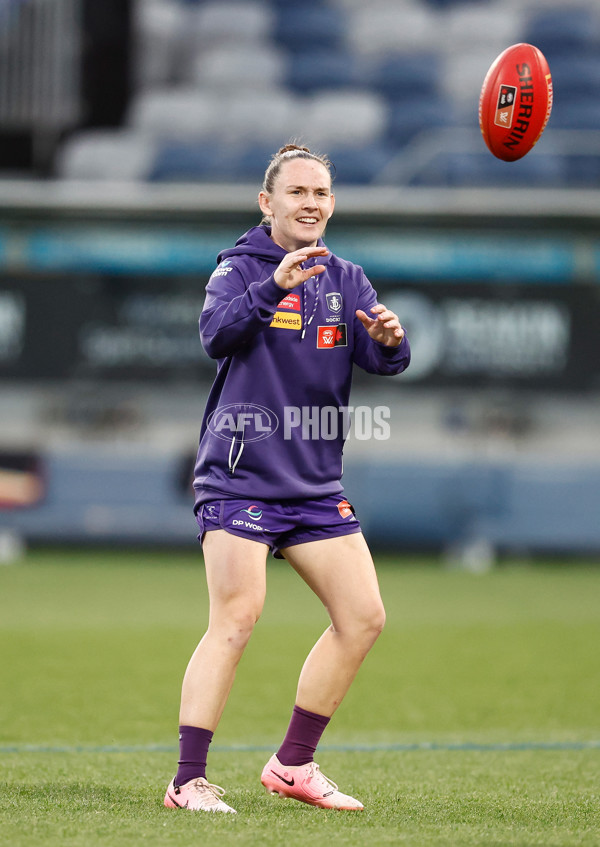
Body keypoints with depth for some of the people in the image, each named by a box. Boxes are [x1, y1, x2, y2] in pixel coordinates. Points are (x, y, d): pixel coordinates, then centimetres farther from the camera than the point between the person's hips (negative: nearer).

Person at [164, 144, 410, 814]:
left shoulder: (345, 280, 11)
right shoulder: (240, 268, -3)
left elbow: (380, 358, -2)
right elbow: (216, 333, -22)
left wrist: (388, 339, -25)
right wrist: (274, 287, -38)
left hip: (316, 484, 6)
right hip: (240, 476, -6)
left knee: (363, 617, 3)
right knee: (236, 617, -16)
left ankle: (292, 764, 14)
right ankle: (188, 780, -14)